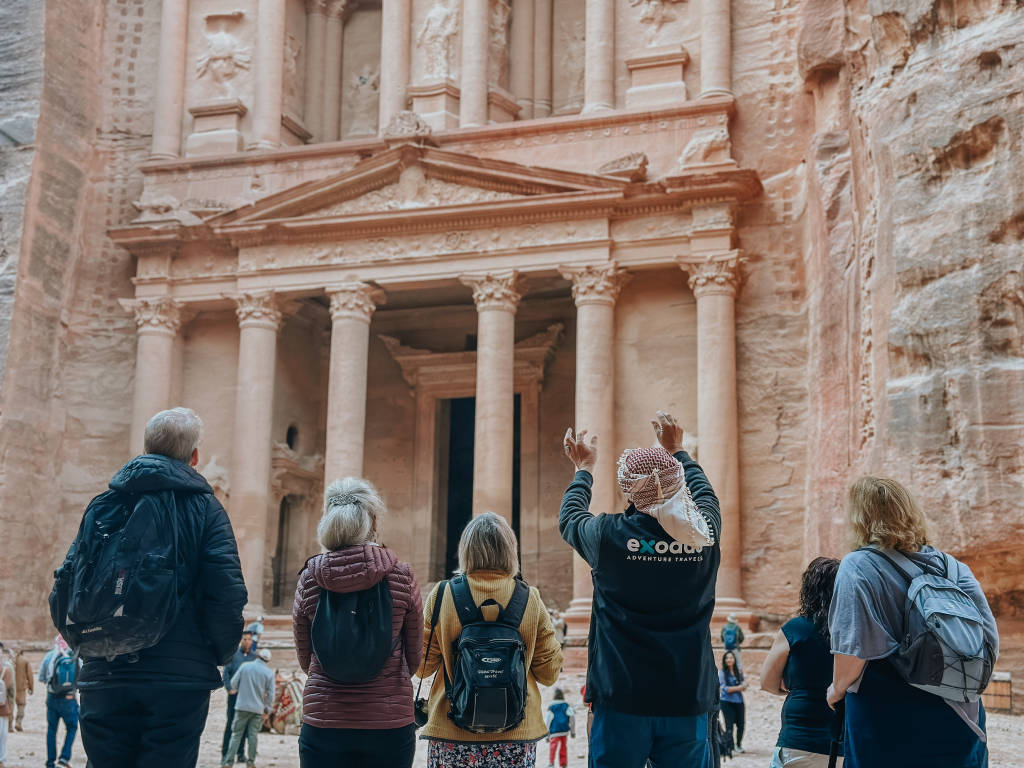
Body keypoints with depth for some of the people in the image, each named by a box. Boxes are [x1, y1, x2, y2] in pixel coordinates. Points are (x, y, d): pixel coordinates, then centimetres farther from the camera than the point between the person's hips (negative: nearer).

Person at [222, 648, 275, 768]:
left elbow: (233, 683, 1)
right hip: (258, 708, 0)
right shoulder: (269, 673, -2)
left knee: (236, 734, 4)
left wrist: (235, 690, 23)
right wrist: (268, 709, 12)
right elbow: (270, 694, 0)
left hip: (242, 706, 0)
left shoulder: (245, 666, -3)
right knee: (253, 734, 8)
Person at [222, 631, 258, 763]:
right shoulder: (233, 653, 3)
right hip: (234, 693, -2)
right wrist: (229, 688, -8)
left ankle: (240, 753, 11)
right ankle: (225, 753, -1)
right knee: (230, 722, -4)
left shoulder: (255, 656, 8)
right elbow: (226, 671, 2)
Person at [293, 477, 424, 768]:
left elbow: (305, 660, 9)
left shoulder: (309, 578, -2)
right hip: (390, 724, -1)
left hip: (323, 723, 1)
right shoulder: (402, 576, -5)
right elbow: (414, 657, 5)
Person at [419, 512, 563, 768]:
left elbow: (423, 666, 0)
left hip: (451, 736, -1)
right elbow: (549, 673, 1)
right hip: (516, 736, 1)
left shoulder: (442, 596, -6)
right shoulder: (531, 600, -3)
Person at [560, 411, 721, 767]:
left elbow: (569, 516, 14)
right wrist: (677, 450, 37)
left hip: (623, 701, -2)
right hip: (688, 700, 2)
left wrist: (584, 468, 31)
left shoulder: (609, 536, -10)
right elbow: (704, 491, 21)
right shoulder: (703, 532, -4)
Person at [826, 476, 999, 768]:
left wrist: (838, 689, 1)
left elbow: (854, 648, -18)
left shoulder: (858, 566, -10)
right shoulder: (954, 568, 4)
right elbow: (989, 643, 3)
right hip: (958, 727, 4)